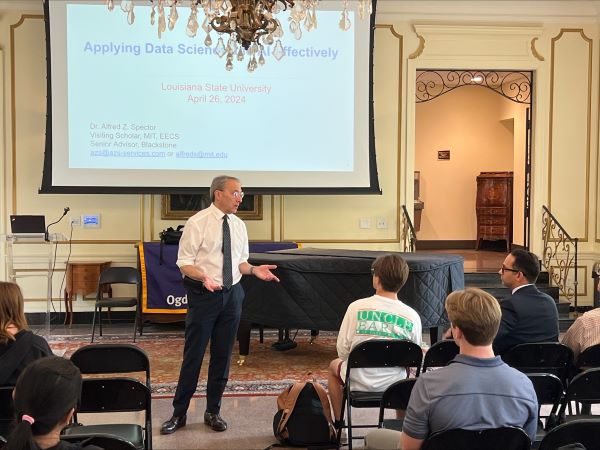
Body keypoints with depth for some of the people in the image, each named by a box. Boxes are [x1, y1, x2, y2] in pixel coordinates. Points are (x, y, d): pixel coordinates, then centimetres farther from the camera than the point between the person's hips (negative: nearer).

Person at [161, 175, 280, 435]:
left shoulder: (239, 225, 8)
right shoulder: (197, 222, -9)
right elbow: (184, 262, -11)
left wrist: (254, 270, -6)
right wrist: (204, 277, -29)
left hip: (232, 294, 5)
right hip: (204, 295, -5)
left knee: (223, 355, 10)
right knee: (193, 355, 0)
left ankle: (213, 412, 23)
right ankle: (179, 414, 14)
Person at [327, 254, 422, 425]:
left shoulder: (357, 307, -15)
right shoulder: (412, 316, -12)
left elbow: (342, 351, -9)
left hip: (359, 382, -1)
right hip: (394, 385, 1)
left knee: (334, 366, 33)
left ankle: (338, 426, 37)